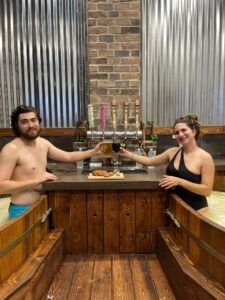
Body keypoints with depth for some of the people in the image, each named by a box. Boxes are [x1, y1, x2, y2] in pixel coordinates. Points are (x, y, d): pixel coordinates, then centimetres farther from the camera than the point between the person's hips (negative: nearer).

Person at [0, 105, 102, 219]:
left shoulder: (43, 143, 3)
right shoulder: (11, 149, -19)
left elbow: (68, 156, 12)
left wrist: (93, 151, 6)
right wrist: (37, 180, -27)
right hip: (22, 211, -7)